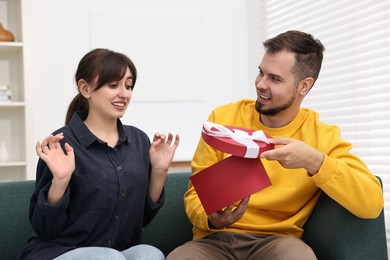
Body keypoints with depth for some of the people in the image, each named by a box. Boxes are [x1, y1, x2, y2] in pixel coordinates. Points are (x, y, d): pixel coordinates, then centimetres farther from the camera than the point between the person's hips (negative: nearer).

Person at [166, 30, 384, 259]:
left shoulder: (323, 136, 0)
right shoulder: (223, 118, 3)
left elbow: (372, 204, -11)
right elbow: (196, 192, 5)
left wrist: (314, 161, -23)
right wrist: (211, 218, -18)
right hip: (215, 239, 1)